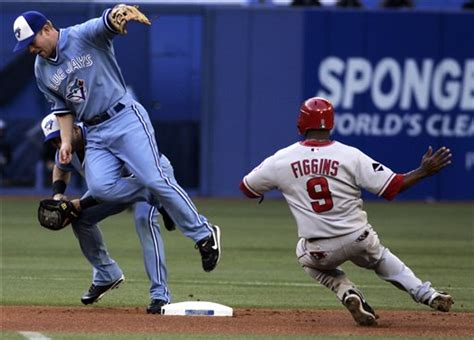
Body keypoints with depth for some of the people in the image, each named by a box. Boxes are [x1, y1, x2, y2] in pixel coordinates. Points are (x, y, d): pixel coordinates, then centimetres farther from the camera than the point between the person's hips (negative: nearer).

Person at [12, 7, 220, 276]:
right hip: (96, 134, 6)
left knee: (154, 179, -17)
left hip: (125, 118, -6)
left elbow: (108, 22, -27)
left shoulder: (85, 36, -7)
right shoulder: (42, 70, 12)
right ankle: (158, 198, -1)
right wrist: (66, 141, 7)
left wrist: (122, 13, -50)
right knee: (100, 187, -20)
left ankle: (204, 234, -7)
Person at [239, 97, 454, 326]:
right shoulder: (350, 156, -10)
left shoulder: (280, 160, -6)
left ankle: (348, 294, 8)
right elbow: (392, 187, -10)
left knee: (309, 258, 35)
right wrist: (425, 171, 1)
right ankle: (427, 295, 20)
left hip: (318, 253, -1)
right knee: (379, 257, 34)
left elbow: (247, 188, 8)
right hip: (358, 239, 1)